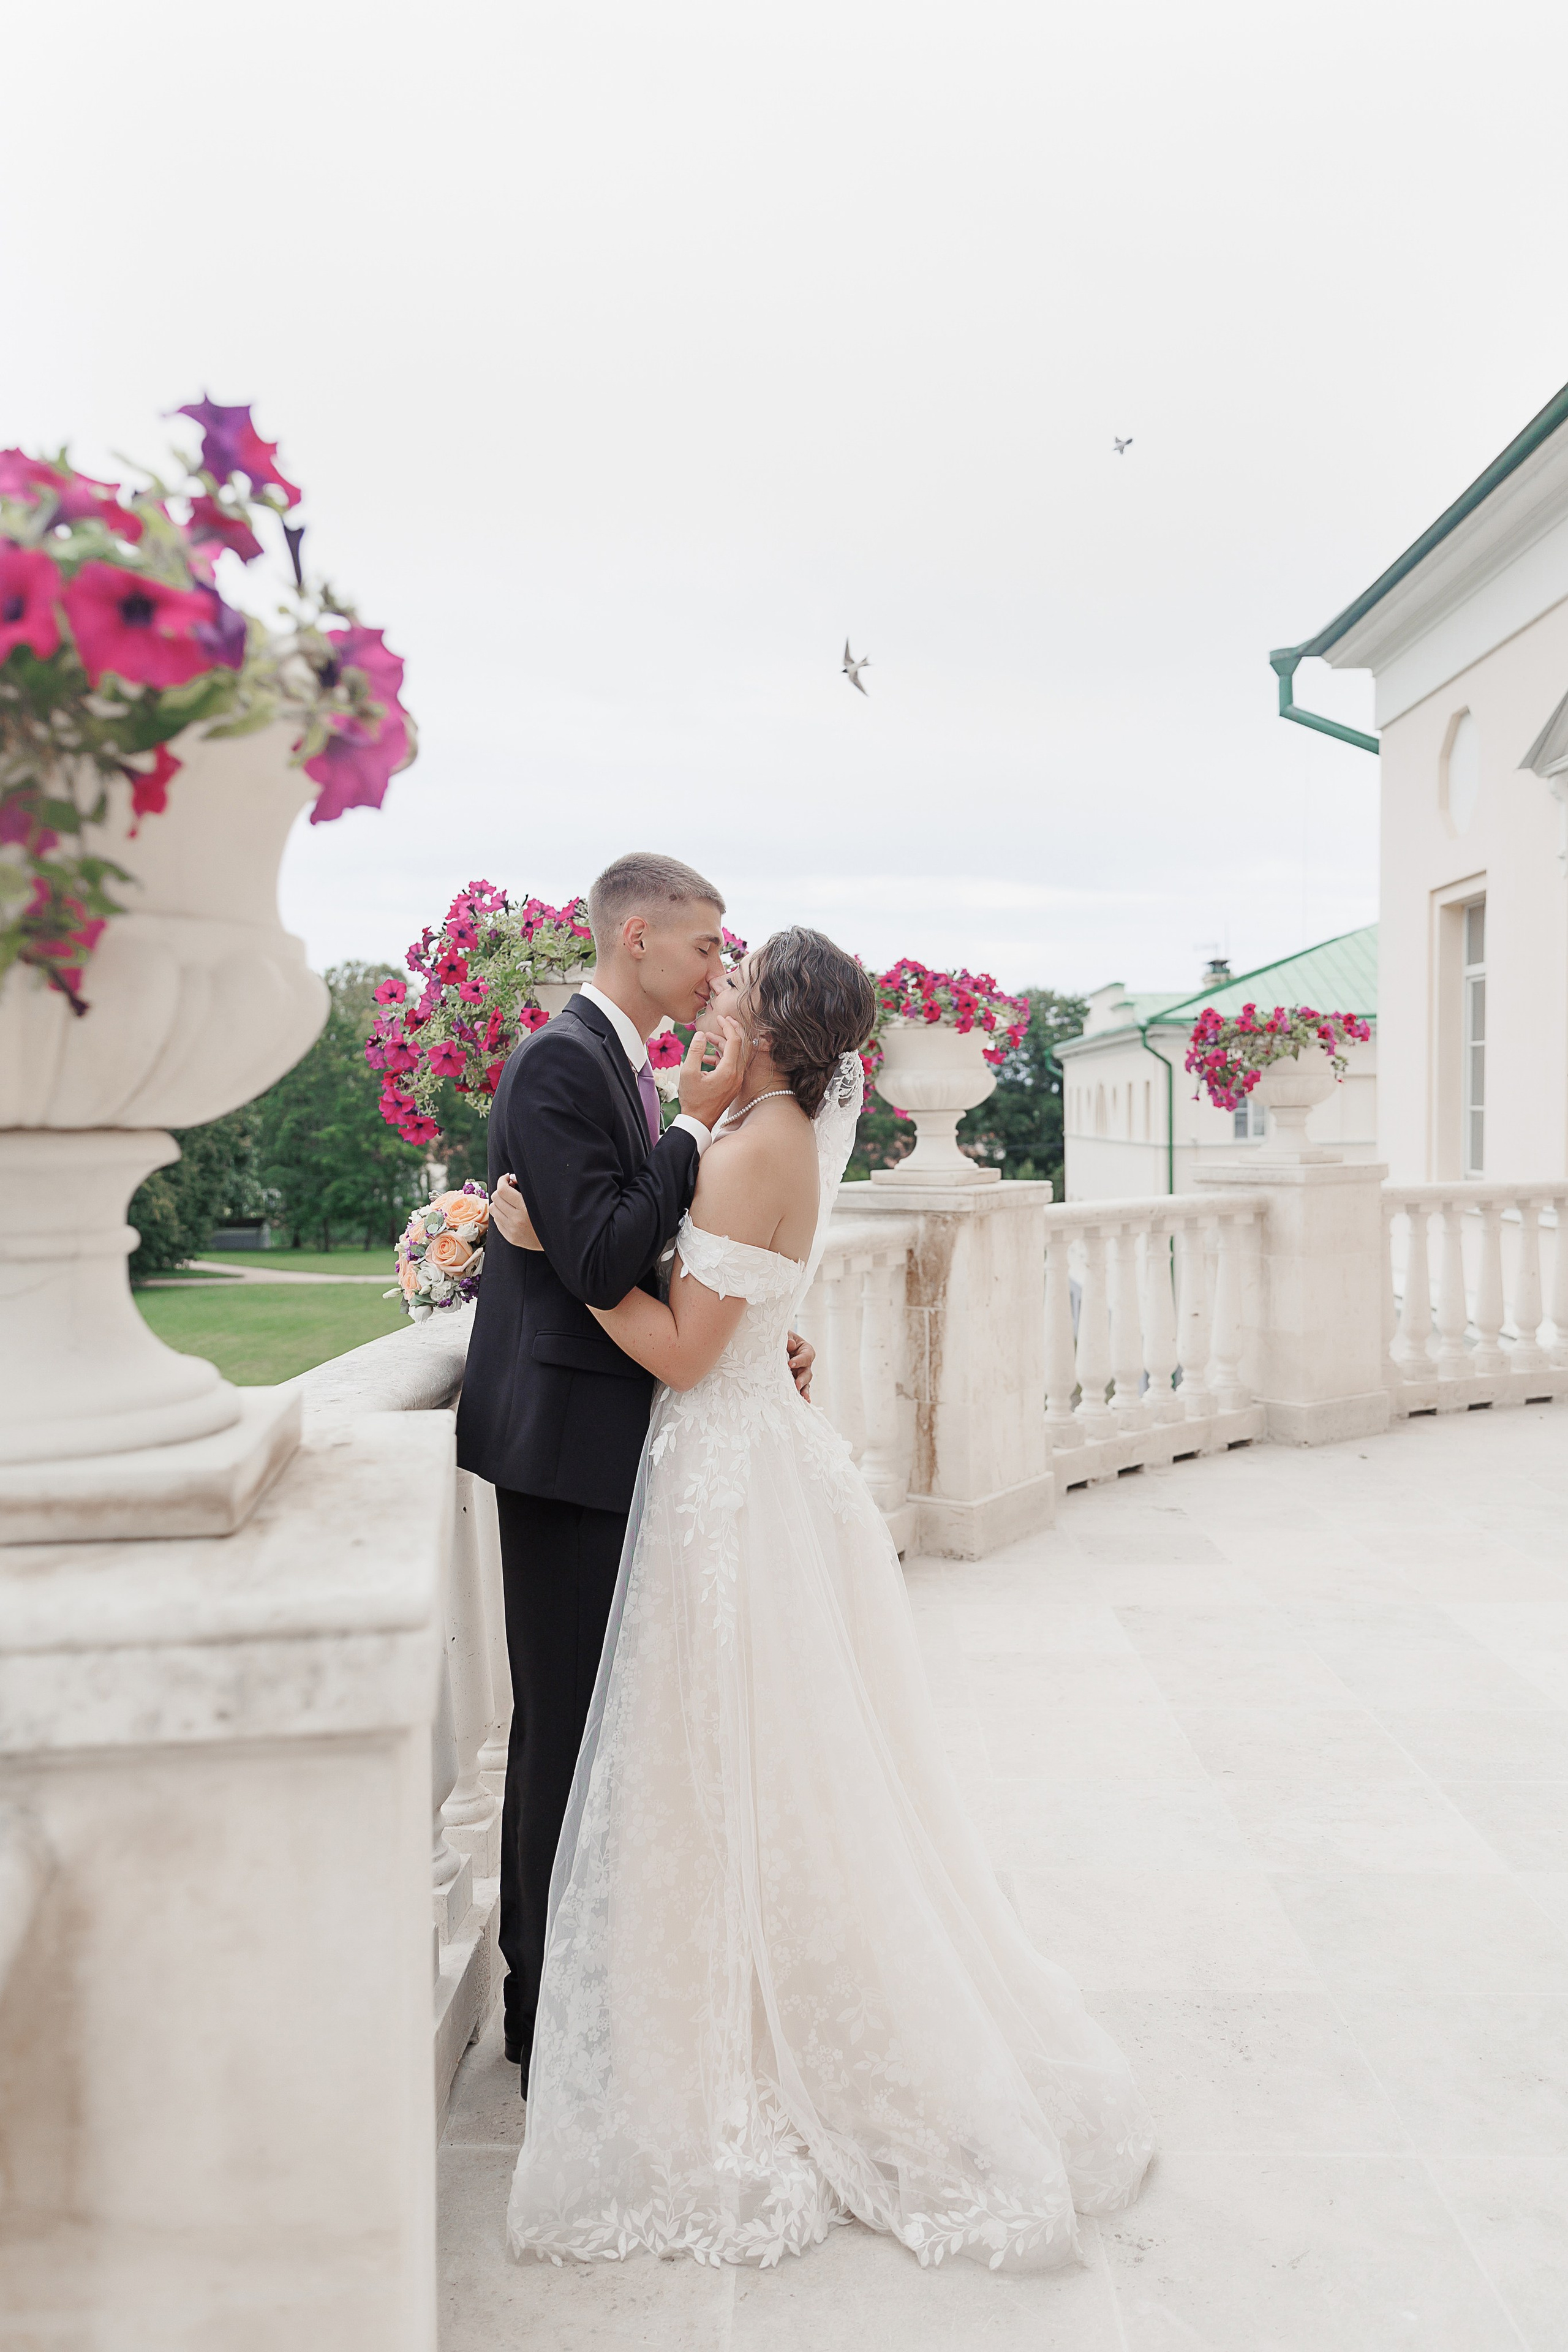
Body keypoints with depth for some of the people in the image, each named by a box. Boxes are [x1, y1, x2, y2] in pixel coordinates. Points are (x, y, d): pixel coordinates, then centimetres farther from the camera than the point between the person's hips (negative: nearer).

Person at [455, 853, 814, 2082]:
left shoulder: (632, 1072, 14)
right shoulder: (560, 1063, -16)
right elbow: (603, 1264, -25)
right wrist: (699, 1121, -19)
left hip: (616, 1447, 10)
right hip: (568, 1442, -10)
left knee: (602, 1725, 19)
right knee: (566, 1729, 3)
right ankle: (550, 2015, 21)